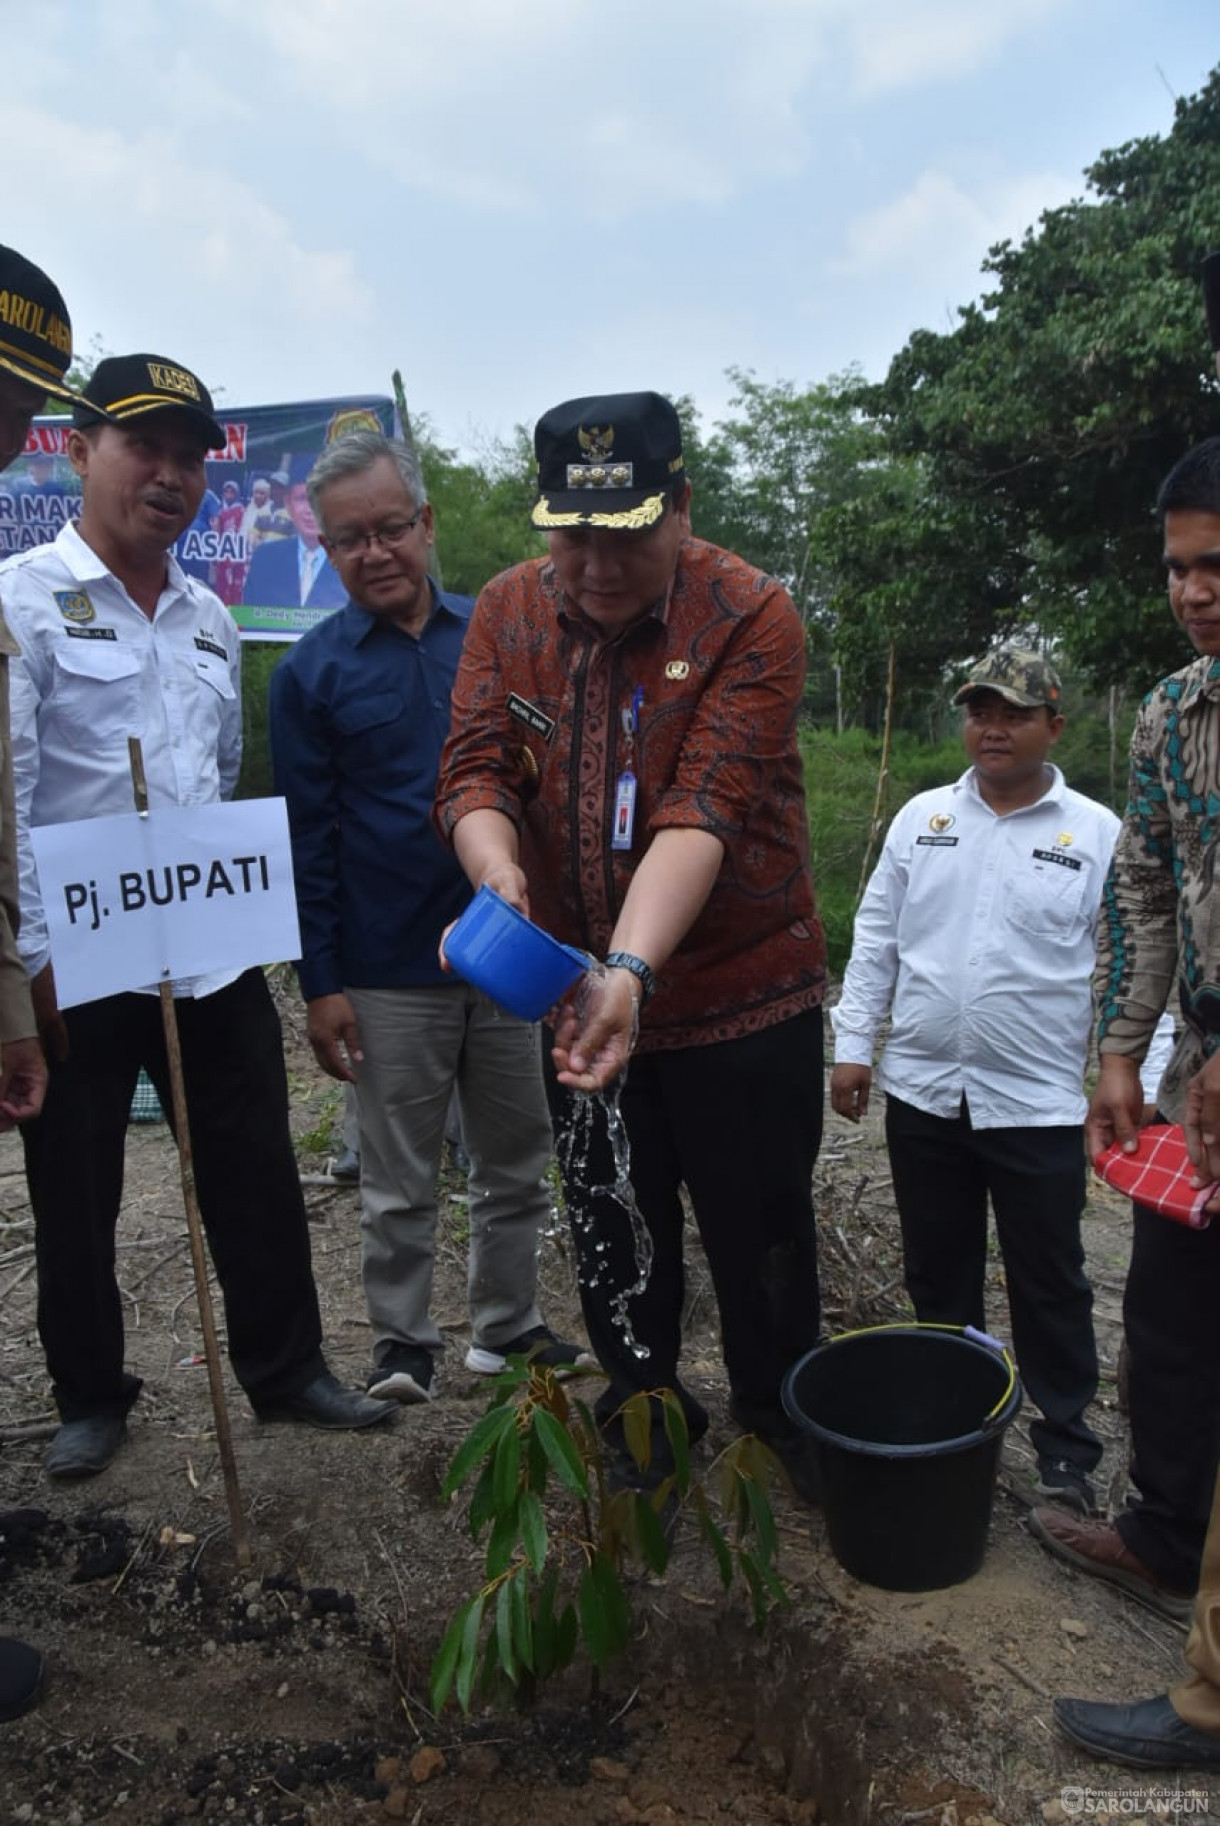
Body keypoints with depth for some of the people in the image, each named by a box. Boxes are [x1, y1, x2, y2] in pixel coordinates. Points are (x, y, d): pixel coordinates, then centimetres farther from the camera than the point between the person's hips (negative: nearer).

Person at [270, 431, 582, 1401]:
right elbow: (308, 838, -2)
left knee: (518, 1166, 14)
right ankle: (403, 1344, 27)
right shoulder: (312, 669, -2)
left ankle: (508, 1326, 32)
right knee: (400, 1185, 10)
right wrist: (321, 983, -6)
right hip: (389, 978, -2)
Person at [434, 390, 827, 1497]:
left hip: (740, 999, -3)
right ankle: (645, 1433, 43)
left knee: (760, 1242, 11)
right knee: (613, 1247, 18)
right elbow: (475, 771, -9)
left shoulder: (751, 618, -16)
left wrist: (632, 971, -38)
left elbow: (705, 811, -26)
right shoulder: (508, 613, -1)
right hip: (583, 994, 4)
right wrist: (498, 871, -31)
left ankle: (781, 1437, 39)